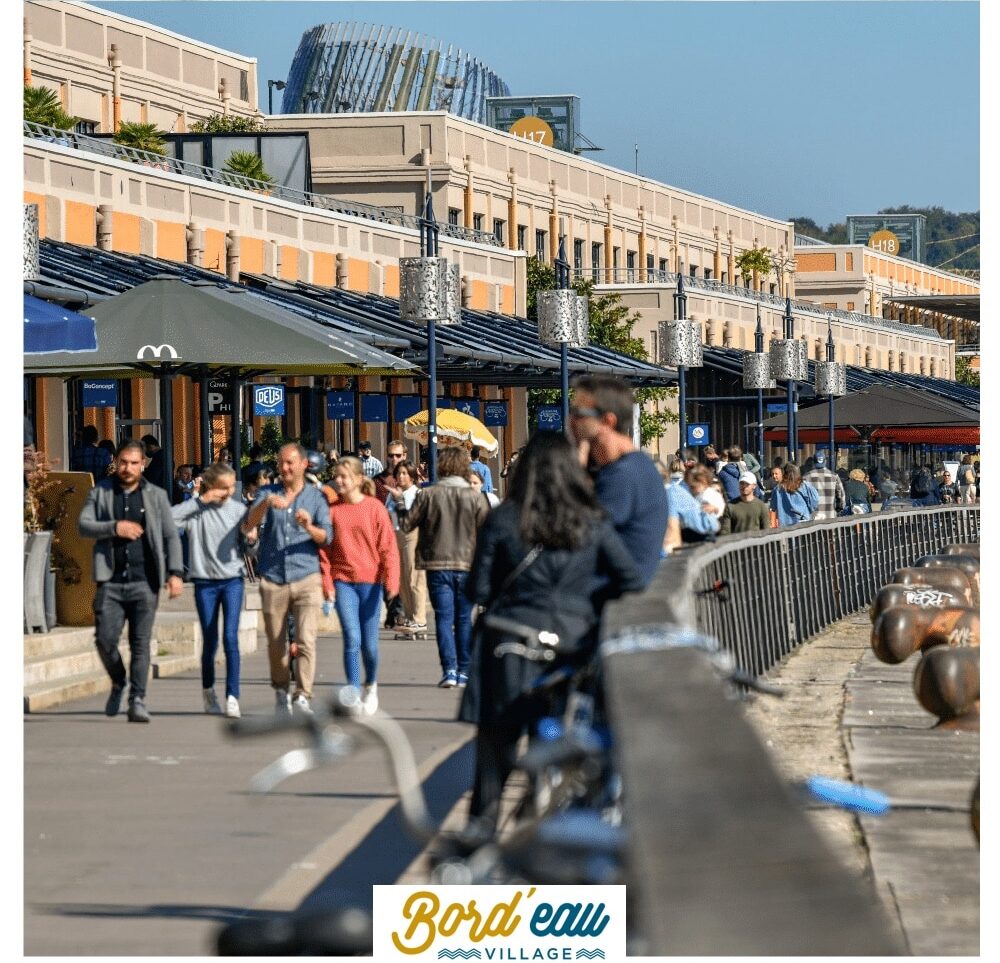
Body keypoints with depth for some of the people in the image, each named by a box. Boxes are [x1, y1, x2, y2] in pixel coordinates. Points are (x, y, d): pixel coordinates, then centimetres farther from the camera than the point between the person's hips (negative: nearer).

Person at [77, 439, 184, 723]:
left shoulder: (156, 496, 8)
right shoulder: (100, 492, 10)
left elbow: (170, 536, 4)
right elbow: (83, 526, 0)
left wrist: (175, 572, -8)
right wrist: (114, 527, -15)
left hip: (145, 582, -1)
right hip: (111, 581, 1)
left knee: (140, 643, -4)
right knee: (105, 639, -5)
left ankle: (137, 701, 0)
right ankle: (118, 683, 22)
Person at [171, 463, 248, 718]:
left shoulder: (239, 509, 4)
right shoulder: (197, 510, -2)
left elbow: (246, 549, 9)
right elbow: (169, 517, -21)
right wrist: (200, 500, -18)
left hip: (233, 580, 0)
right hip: (205, 582, 0)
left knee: (230, 638, -10)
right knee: (210, 641, 6)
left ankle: (232, 696, -10)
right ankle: (208, 690, 27)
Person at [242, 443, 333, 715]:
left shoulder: (316, 497, 8)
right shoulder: (268, 493, 9)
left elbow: (327, 536, -1)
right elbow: (250, 523, -9)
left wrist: (310, 527, -23)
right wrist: (267, 502, -28)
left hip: (306, 578, -1)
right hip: (273, 580, 1)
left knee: (306, 640, -14)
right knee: (276, 643, 6)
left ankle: (303, 697, -17)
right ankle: (281, 692, 23)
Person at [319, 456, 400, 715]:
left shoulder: (374, 507, -2)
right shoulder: (332, 509, 2)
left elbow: (388, 546, -2)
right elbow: (323, 548, 4)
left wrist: (391, 579, -12)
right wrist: (326, 581, -4)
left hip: (370, 581, 0)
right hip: (342, 581, 0)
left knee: (369, 643, 6)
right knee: (352, 638, -13)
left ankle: (371, 685, 32)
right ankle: (353, 694, -10)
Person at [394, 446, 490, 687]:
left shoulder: (427, 495, -5)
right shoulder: (475, 498, -3)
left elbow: (407, 524, 1)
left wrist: (400, 503, 19)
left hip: (438, 564, -1)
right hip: (468, 565, 1)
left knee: (444, 617, 0)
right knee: (464, 619, 10)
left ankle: (449, 670, -10)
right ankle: (464, 671, 11)